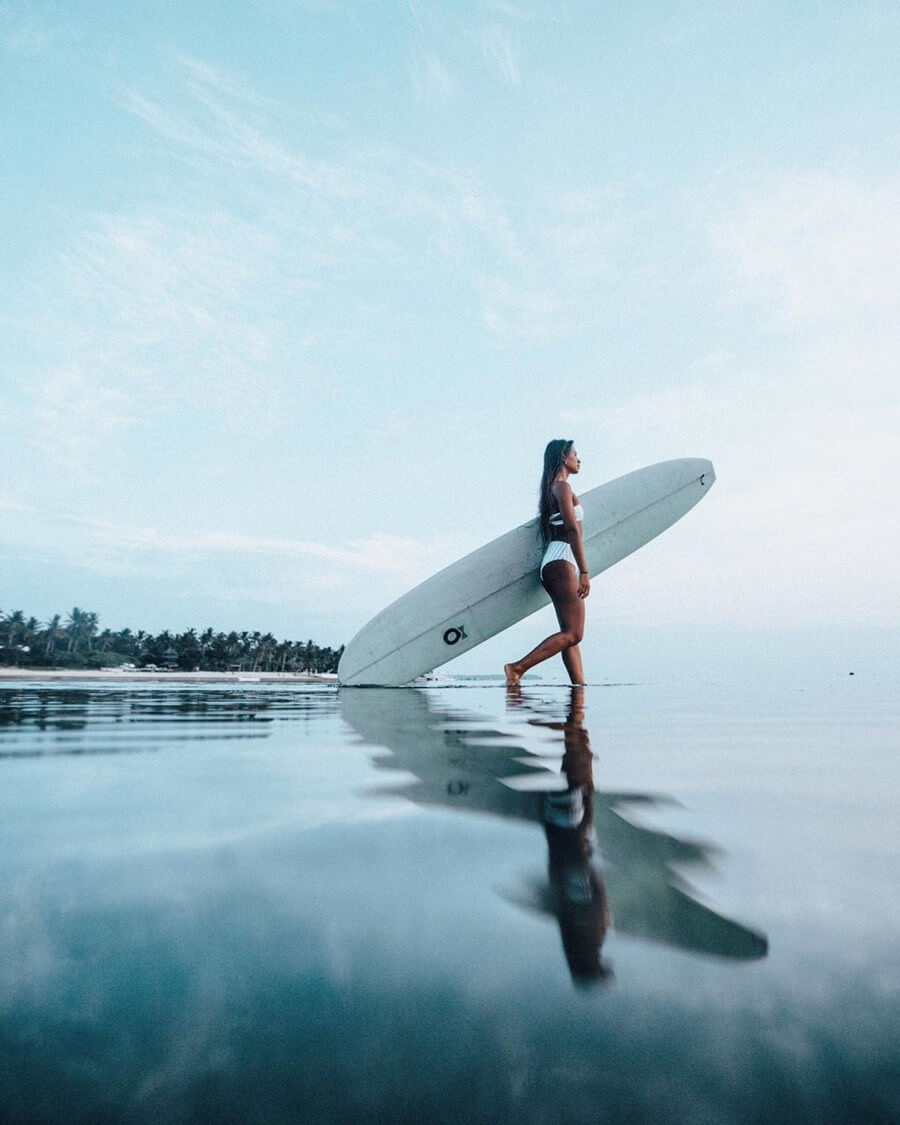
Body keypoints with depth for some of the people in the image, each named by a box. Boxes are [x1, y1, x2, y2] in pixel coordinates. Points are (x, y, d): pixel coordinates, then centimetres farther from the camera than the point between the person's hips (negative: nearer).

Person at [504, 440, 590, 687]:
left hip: (552, 564, 10)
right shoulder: (562, 487, -6)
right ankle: (518, 668, -18)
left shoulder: (550, 490, 22)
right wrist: (584, 571, -18)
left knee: (570, 633, 5)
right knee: (573, 633, -13)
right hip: (562, 562, -10)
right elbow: (573, 530, -15)